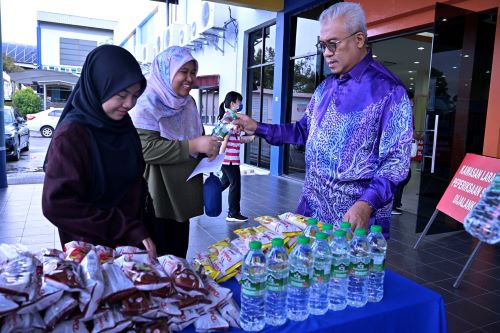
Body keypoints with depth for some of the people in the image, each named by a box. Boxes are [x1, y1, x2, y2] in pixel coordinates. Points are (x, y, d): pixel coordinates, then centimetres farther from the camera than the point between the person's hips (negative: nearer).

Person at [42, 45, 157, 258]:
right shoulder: (71, 135, -20)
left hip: (133, 239, 7)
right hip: (92, 247, -6)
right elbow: (57, 205, -23)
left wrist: (136, 228, 2)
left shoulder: (123, 125, 0)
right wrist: (126, 229, -26)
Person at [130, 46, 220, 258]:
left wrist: (208, 147, 0)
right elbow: (146, 148, -25)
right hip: (156, 199, -7)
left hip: (181, 195, 7)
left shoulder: (188, 103, 10)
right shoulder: (148, 103, -13)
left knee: (178, 254, 18)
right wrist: (193, 146, -29)